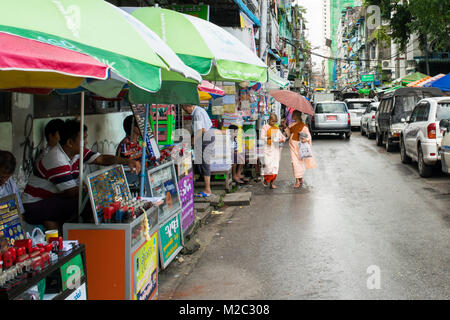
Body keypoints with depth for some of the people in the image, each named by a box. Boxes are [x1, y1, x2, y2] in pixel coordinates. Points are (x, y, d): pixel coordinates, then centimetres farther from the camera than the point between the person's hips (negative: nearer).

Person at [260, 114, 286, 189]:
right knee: (268, 164, -12)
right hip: (268, 148, -4)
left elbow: (283, 137, 19)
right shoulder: (265, 127, 3)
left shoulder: (276, 128, 16)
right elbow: (262, 137, -8)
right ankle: (266, 179, 11)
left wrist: (282, 139, -4)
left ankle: (272, 183, 3)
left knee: (275, 165, -1)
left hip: (276, 148, 4)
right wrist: (269, 138, -25)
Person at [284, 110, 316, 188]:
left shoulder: (303, 125, -7)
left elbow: (308, 135, -4)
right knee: (294, 162, 0)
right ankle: (298, 180, 4)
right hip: (292, 145, 5)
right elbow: (289, 134, 14)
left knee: (300, 161, 0)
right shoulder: (292, 124, 11)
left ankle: (300, 179, 12)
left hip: (299, 145, -5)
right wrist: (285, 127, 4)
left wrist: (306, 139, -23)